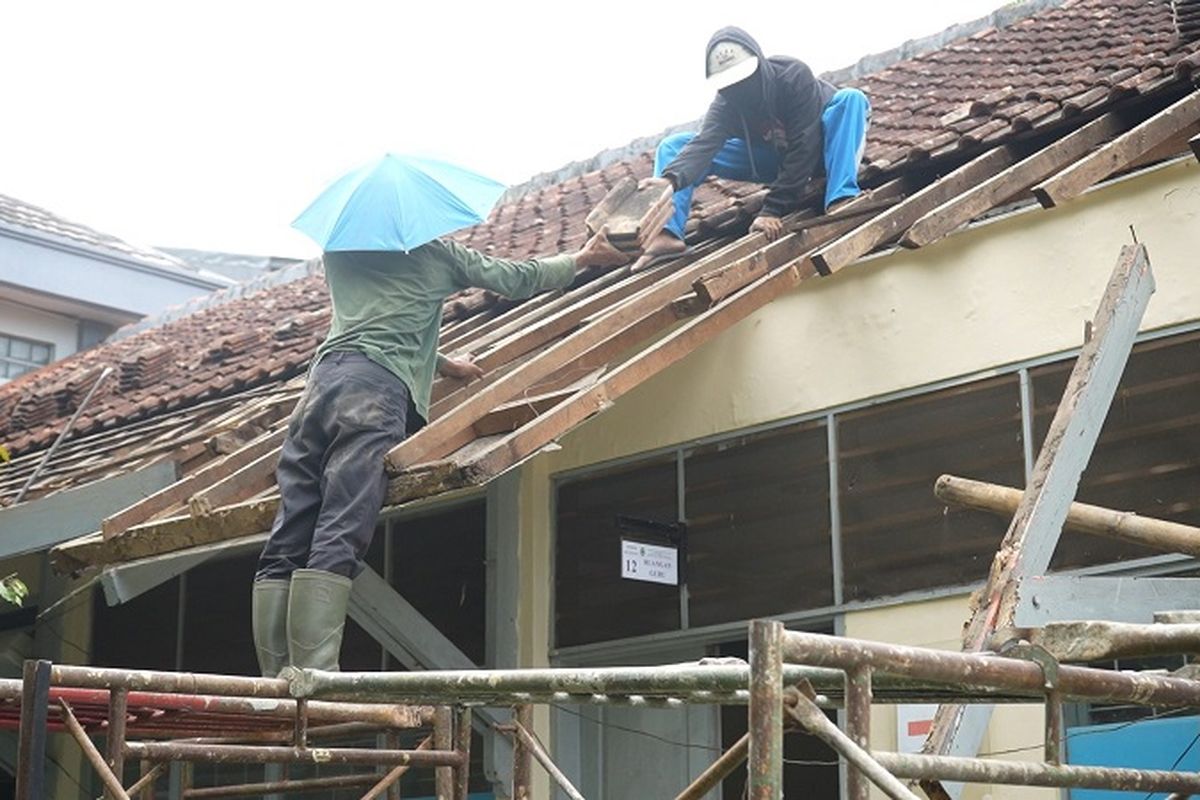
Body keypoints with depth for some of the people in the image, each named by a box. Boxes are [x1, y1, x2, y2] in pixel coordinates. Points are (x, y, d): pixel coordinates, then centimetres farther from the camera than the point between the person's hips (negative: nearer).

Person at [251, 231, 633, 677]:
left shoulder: (337, 251, 29)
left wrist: (444, 365, 53)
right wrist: (584, 257, 45)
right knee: (337, 544, -17)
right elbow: (516, 279, 29)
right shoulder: (433, 251, 17)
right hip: (378, 386, -5)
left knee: (286, 545, -3)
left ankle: (275, 682, -12)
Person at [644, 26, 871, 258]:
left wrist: (773, 209, -41)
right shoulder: (725, 105, -22)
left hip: (818, 151, -3)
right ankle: (668, 234, -30)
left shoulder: (794, 76, -33)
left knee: (850, 99, -36)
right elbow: (703, 144, -39)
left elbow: (803, 148, -36)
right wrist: (670, 179, -61)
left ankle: (841, 200, -44)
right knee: (674, 145, -12)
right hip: (773, 158, 3)